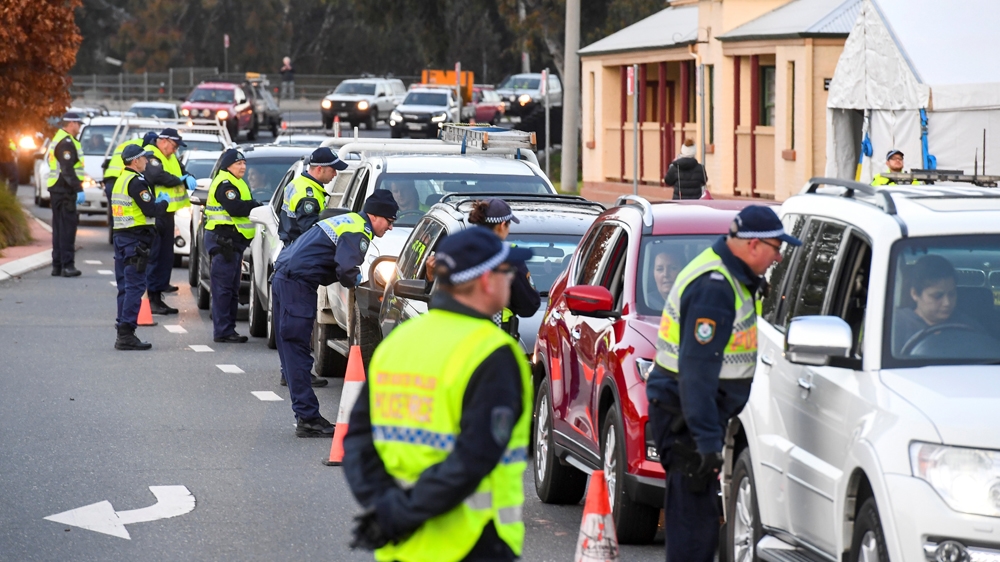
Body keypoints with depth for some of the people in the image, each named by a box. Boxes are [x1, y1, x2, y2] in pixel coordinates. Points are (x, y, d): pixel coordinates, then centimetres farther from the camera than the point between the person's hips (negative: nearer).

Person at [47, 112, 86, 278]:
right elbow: (67, 170, -22)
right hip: (65, 190, -10)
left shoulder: (58, 140, 19)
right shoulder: (66, 143, -14)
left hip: (56, 189, 10)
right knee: (68, 227, -10)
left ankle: (57, 265, 14)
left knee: (59, 227, 12)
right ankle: (67, 265, -13)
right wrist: (78, 189, -24)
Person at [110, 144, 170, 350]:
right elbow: (151, 210, -20)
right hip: (136, 239, -10)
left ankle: (122, 332, 14)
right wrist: (164, 202, 1)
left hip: (120, 237, 10)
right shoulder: (136, 182, -14)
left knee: (125, 286, 13)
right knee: (135, 286, -9)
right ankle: (126, 334, -13)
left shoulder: (120, 180, 17)